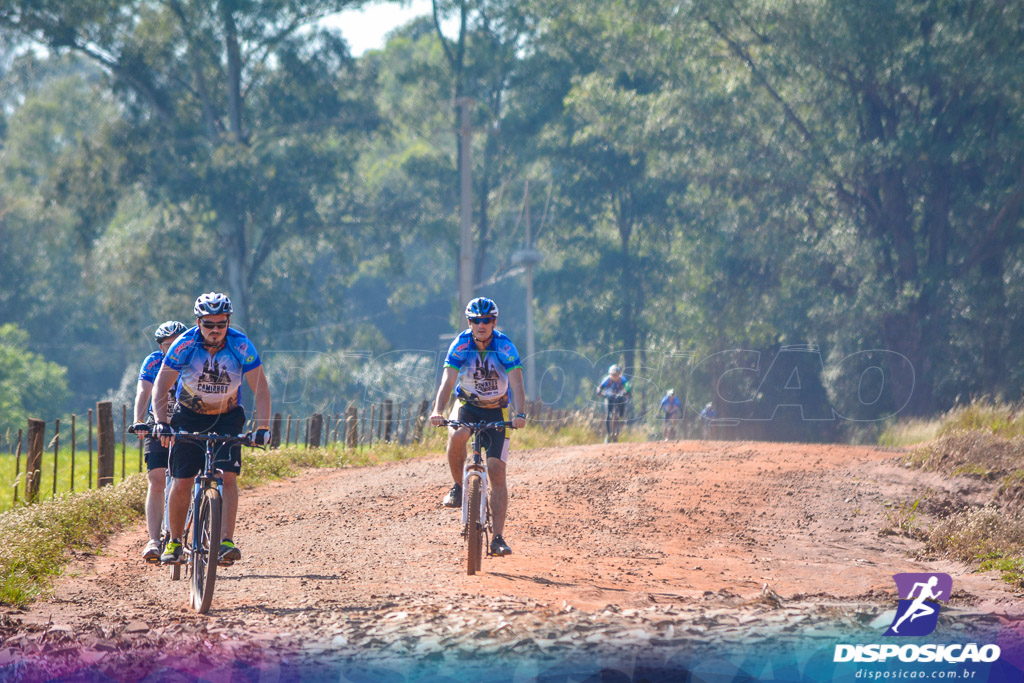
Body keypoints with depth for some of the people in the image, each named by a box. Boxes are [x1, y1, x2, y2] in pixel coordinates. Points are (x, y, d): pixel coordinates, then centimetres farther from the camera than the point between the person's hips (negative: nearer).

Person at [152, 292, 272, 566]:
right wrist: (161, 422, -29)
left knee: (228, 477, -19)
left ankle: (226, 543, -24)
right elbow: (161, 386, -16)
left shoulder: (240, 345, -19)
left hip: (226, 419, 0)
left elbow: (261, 389, -17)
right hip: (189, 418, 0)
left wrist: (262, 427, -28)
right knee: (181, 483, -5)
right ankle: (174, 542, 13)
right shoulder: (185, 345, -19)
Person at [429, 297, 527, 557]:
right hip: (467, 404, 0)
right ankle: (458, 487, -10)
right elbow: (447, 382, -24)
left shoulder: (504, 346, -18)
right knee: (457, 436, -35)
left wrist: (520, 414, -45)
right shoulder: (461, 345, -16)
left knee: (497, 472, -9)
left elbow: (517, 384, -26)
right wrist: (438, 411, -42)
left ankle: (498, 538, -7)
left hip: (496, 411, 0)